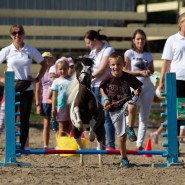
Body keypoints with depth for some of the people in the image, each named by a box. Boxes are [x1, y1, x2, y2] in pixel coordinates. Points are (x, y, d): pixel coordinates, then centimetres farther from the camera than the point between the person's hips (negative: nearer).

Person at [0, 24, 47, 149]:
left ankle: (22, 146, 7)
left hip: (27, 89, 1)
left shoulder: (31, 51, 2)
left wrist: (37, 78, 3)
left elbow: (44, 65, 13)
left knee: (25, 119, 1)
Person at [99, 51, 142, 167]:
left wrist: (137, 91, -15)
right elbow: (102, 88, 12)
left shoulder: (128, 77, -8)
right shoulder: (108, 78, -7)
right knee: (122, 136, 3)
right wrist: (106, 98, -2)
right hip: (115, 109, 0)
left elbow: (138, 86, 6)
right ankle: (124, 159, 19)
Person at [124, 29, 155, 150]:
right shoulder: (129, 53, 1)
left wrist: (149, 73, -3)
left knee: (144, 116, 3)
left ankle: (140, 144, 9)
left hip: (147, 87, 4)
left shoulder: (149, 56, 12)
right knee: (132, 107, -32)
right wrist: (140, 73, -13)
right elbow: (125, 71, -4)